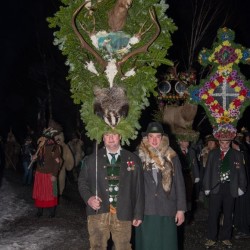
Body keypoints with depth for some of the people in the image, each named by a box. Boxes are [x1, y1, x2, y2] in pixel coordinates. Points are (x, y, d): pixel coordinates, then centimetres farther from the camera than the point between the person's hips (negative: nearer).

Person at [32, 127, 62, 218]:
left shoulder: (54, 147, -13)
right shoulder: (41, 146, 4)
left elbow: (57, 162, -13)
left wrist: (54, 175, -16)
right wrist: (34, 157, -6)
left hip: (50, 174, -5)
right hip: (39, 173, 6)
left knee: (51, 193, 3)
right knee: (39, 192, 11)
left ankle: (52, 211, 15)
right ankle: (39, 210, 23)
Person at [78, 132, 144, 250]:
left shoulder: (133, 159, 6)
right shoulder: (92, 159, 8)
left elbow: (139, 187, 6)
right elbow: (82, 181, 11)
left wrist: (138, 213, 3)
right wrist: (88, 198, -9)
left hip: (122, 214, 0)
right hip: (98, 212, 0)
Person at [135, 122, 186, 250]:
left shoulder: (171, 157, 3)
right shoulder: (139, 157, 1)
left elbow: (179, 184, 4)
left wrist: (181, 209, 0)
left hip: (166, 211, 0)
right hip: (144, 211, 0)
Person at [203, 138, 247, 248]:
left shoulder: (237, 155, 2)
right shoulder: (212, 153, 4)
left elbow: (241, 173, 5)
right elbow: (208, 171, 5)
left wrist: (241, 187, -1)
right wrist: (207, 187, 0)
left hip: (230, 188, 0)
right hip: (215, 188, 0)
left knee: (228, 214, 10)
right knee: (213, 214, 3)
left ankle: (226, 238, 24)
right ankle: (211, 238, 15)